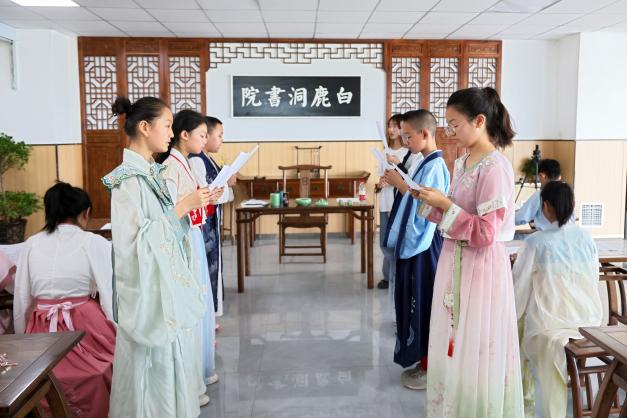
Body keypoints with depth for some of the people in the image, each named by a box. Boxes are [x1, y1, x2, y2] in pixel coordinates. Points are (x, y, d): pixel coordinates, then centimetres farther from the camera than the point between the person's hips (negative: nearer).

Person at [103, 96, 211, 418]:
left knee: (174, 353, 17)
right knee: (156, 363, 4)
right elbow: (136, 240, -23)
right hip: (149, 287, -9)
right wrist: (181, 208, -21)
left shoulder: (152, 171, 10)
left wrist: (192, 207, 3)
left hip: (170, 281, 9)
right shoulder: (128, 178, -17)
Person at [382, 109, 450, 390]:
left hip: (423, 246, -10)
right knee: (415, 305, 16)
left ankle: (430, 370, 15)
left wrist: (400, 185, -17)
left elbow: (423, 210, -22)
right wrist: (400, 182, 6)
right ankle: (424, 362, 30)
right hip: (413, 244, 10)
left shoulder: (435, 166, -18)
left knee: (424, 306, 1)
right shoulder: (425, 164, 12)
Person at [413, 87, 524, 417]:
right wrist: (427, 199, 0)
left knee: (474, 352, 5)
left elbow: (485, 233, -22)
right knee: (453, 347, 19)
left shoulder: (495, 168, -19)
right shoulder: (463, 163, 8)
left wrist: (444, 204, -20)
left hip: (480, 266, -9)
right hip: (455, 261, 9)